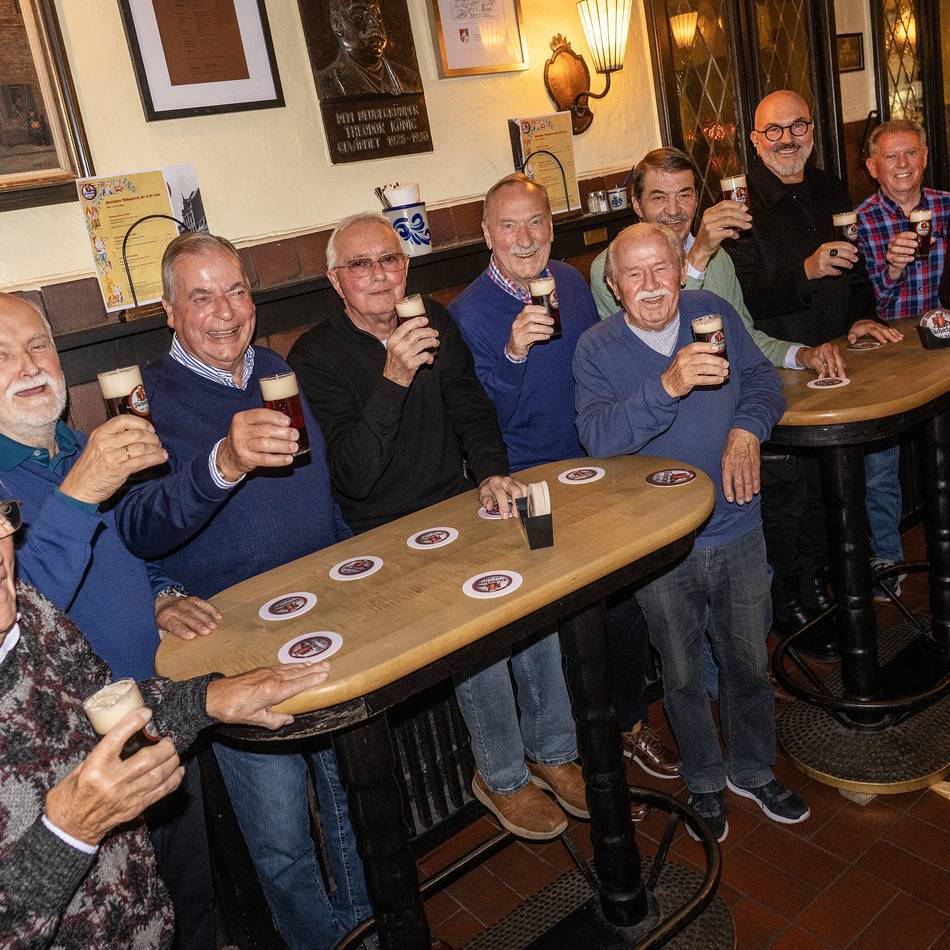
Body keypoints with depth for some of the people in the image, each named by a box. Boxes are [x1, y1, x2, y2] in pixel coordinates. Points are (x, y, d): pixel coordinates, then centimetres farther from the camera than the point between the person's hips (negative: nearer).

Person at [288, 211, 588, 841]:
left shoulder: (435, 323, 7)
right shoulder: (315, 358, -10)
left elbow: (471, 407, 9)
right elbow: (354, 477, -19)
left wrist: (492, 472, -12)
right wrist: (393, 379, -29)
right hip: (387, 536, -4)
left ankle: (553, 751, 4)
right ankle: (502, 777, 1)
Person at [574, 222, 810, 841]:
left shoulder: (715, 314, -2)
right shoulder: (597, 350, -12)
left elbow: (764, 381, 5)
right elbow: (599, 435, -27)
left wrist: (747, 429, -16)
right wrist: (669, 385, -41)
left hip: (737, 529, 3)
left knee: (750, 663, 17)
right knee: (683, 676, 15)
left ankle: (753, 770, 43)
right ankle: (704, 782, 40)